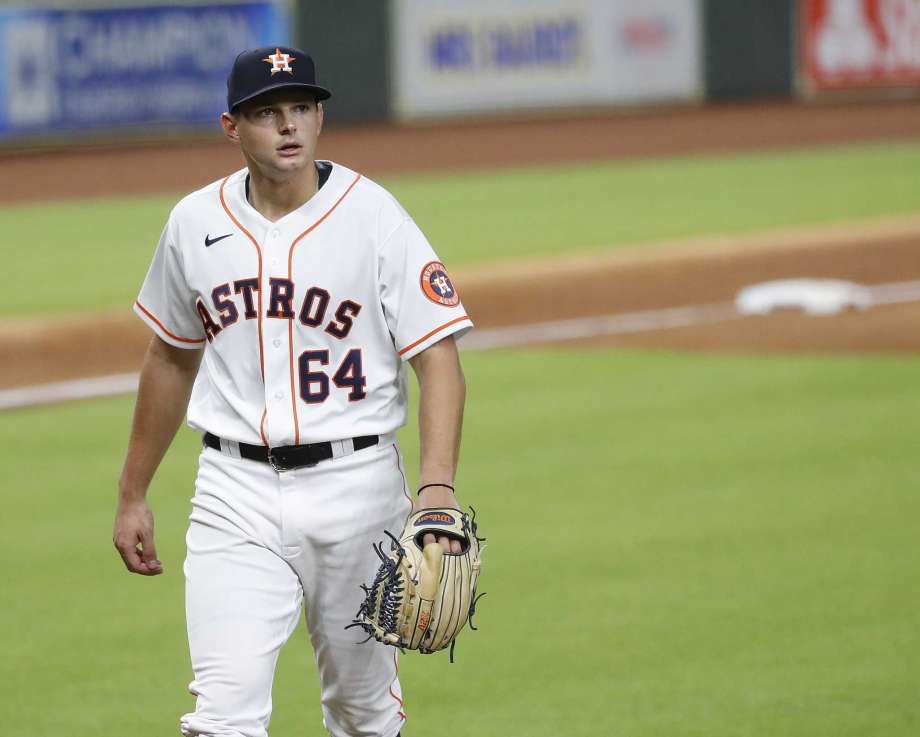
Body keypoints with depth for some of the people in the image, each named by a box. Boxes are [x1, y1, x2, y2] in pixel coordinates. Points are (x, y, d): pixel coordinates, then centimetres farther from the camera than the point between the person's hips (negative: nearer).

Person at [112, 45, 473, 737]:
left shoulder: (374, 217, -7)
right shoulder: (195, 223, 4)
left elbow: (439, 360, -11)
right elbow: (171, 360, 18)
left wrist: (438, 486, -25)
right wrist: (133, 495, 19)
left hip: (356, 485, -2)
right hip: (236, 491, 2)